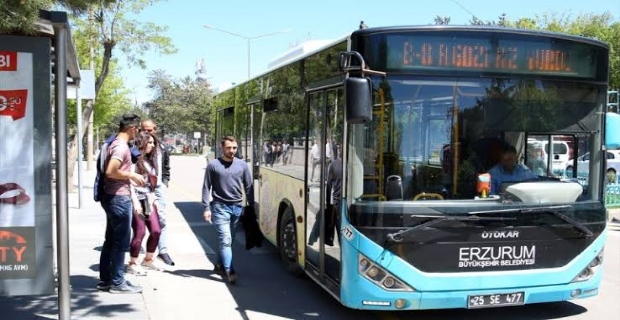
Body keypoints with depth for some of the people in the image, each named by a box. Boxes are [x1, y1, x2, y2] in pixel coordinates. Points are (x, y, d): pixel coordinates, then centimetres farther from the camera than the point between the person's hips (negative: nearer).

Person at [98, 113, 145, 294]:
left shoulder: (116, 144, 14)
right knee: (121, 242, -3)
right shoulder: (121, 146, -17)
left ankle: (106, 279, 22)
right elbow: (110, 171, -29)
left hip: (114, 197, 10)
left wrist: (131, 177, 15)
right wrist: (132, 175, -17)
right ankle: (117, 283, 3)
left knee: (111, 241, 15)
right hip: (119, 198, -10)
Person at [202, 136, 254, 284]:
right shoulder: (213, 165, -2)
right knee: (225, 239, -10)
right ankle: (230, 271, -12)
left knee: (228, 239, 13)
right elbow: (206, 188, -1)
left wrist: (251, 206, 6)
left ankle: (219, 265, 30)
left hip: (237, 207, 4)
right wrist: (206, 208, -8)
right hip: (220, 207, -4)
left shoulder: (242, 165, 6)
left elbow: (248, 187, 11)